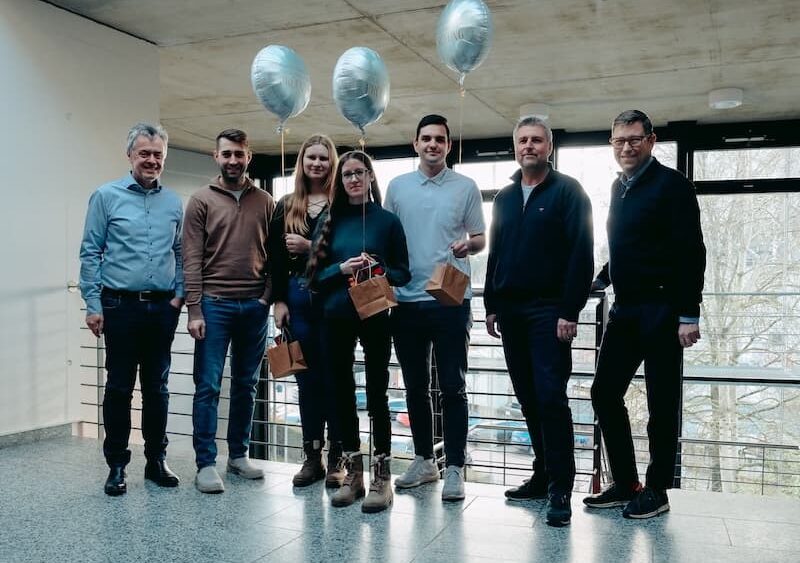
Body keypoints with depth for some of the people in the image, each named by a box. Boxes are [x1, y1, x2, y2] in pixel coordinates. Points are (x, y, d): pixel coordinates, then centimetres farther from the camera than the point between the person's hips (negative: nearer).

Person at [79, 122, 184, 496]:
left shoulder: (174, 203, 10)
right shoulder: (107, 196, 0)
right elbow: (90, 253, -2)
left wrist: (178, 294, 3)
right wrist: (93, 304, -7)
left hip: (162, 308, 3)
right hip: (121, 306, -3)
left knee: (157, 388, 9)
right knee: (119, 388, 3)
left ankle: (156, 460, 20)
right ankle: (116, 465, 13)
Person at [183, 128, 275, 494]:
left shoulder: (265, 202, 9)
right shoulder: (201, 201, 2)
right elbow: (192, 260, -3)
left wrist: (269, 297, -2)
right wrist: (194, 310, -9)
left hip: (255, 306, 3)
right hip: (214, 303, -3)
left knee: (246, 384, 11)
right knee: (208, 386, -2)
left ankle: (239, 455, 23)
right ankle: (206, 464, 5)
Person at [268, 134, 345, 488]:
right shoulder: (286, 208, 13)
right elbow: (276, 259, 11)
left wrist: (309, 247, -12)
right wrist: (279, 300, 4)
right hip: (298, 298, 4)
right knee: (307, 379, 9)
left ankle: (336, 457, 11)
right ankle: (312, 456, 18)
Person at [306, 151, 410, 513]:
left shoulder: (387, 221, 1)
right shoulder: (330, 221, 8)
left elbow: (403, 273, 1)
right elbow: (315, 274, 5)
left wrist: (378, 270, -17)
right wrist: (342, 269, -13)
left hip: (374, 317, -3)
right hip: (335, 319, 3)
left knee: (376, 394, 0)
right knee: (342, 394, 8)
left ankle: (381, 476, 9)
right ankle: (353, 473, 21)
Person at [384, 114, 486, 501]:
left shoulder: (466, 187, 4)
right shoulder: (397, 187, 9)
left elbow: (480, 240, 6)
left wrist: (467, 245, -16)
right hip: (407, 300, 3)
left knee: (452, 387, 0)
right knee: (415, 386, 11)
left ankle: (454, 468, 9)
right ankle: (423, 460, 25)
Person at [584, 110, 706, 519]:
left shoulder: (672, 185, -7)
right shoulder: (618, 188, 15)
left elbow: (692, 253, -13)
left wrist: (689, 314, -18)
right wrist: (602, 280, 12)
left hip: (661, 310, -7)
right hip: (624, 309, 8)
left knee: (662, 404, 2)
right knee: (604, 393, 7)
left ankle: (656, 490, 15)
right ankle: (625, 484, 19)